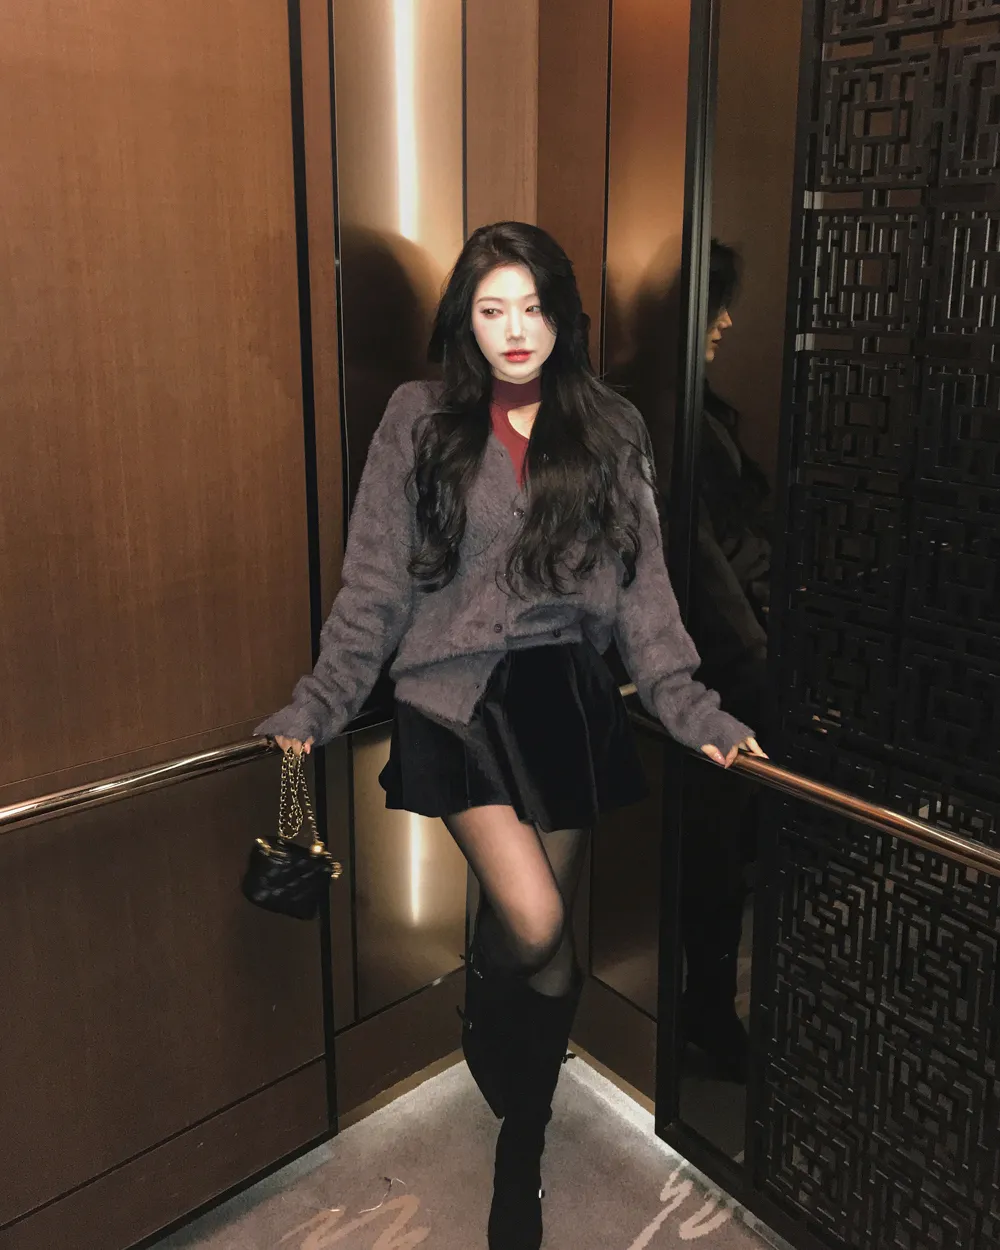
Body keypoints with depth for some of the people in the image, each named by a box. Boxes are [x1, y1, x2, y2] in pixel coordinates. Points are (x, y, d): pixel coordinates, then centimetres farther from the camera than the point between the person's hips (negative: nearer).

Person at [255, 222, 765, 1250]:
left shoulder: (610, 430, 6)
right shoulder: (420, 421, 0)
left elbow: (642, 586, 4)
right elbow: (375, 583, -2)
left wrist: (689, 706, -5)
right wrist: (318, 703, -9)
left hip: (569, 696, 3)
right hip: (457, 694, -2)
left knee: (544, 943, 10)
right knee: (534, 926, -16)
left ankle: (520, 1156, 33)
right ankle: (488, 1009, 24)